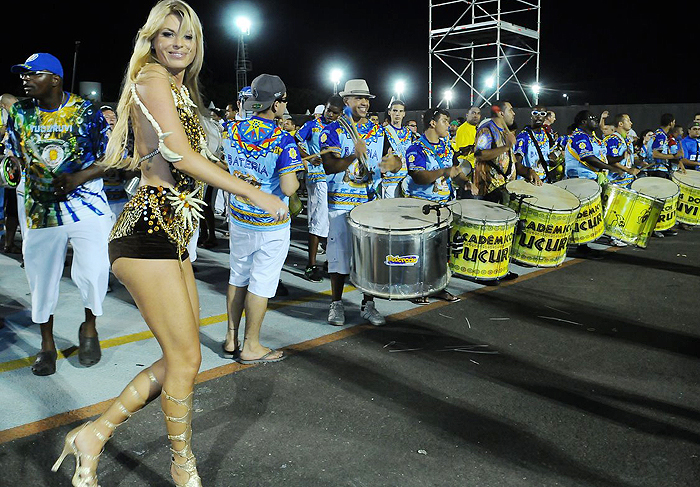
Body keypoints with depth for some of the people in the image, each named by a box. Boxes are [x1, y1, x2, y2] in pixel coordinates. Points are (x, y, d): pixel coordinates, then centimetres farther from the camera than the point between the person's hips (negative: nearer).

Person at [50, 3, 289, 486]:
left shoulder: (183, 92, 23)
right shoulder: (152, 76, -5)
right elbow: (181, 155, -15)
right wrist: (255, 194, -14)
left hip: (172, 235, 9)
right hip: (148, 231, -9)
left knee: (180, 359, 10)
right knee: (186, 357, -1)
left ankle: (94, 435, 23)